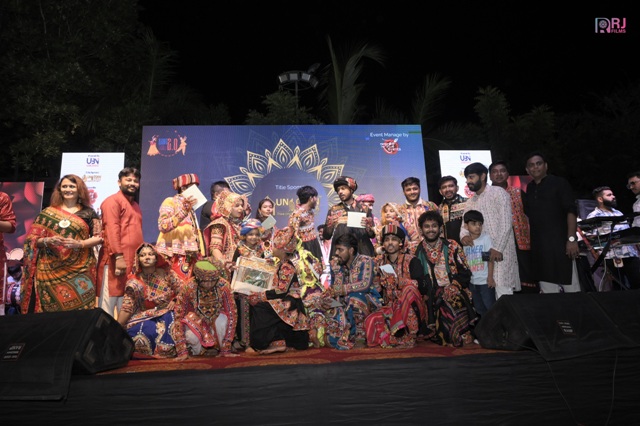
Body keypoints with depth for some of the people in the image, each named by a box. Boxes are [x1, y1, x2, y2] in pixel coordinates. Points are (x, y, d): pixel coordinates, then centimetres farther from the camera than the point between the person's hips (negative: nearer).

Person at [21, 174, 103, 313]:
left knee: (79, 307, -6)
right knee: (51, 307, -3)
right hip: (51, 270, 1)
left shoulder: (88, 213, 7)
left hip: (79, 270, -1)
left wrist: (79, 243, -12)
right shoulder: (48, 212, 9)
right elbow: (32, 239, 8)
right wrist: (47, 240, -12)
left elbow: (98, 237, 4)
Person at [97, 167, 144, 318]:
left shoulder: (135, 205, 22)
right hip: (115, 260, -8)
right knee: (108, 302, -3)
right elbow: (112, 230, -14)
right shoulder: (113, 201, -4)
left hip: (133, 262, 8)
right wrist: (118, 256, -21)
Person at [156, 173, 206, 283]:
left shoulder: (190, 208, 21)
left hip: (189, 256, 7)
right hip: (174, 255, -7)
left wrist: (200, 255, 14)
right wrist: (183, 211, -23)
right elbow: (162, 226, -17)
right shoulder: (170, 202, -1)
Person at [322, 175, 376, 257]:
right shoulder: (333, 210, 8)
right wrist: (331, 225, -11)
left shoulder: (364, 208, 7)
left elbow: (372, 235, 7)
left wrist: (367, 227, -12)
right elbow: (327, 236, 6)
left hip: (362, 251, 0)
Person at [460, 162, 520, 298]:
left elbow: (506, 223, -11)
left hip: (501, 251, -6)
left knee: (502, 292, -12)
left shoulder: (498, 193, -3)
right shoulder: (469, 203, 17)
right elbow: (465, 225, 11)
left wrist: (498, 248, -19)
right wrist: (464, 235, -13)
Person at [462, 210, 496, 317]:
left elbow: (491, 259, -9)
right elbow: (465, 261, 7)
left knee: (490, 306, 2)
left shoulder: (486, 238, -8)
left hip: (485, 281, -4)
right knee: (479, 308, 16)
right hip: (472, 281, 4)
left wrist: (490, 277, -12)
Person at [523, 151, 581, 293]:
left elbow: (571, 211, -8)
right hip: (539, 248, 5)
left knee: (571, 287, -4)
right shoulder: (529, 189, 15)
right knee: (547, 289, 8)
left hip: (560, 243, -5)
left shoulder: (559, 183, 0)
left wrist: (571, 239, -17)